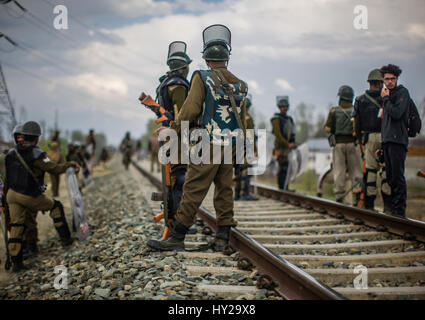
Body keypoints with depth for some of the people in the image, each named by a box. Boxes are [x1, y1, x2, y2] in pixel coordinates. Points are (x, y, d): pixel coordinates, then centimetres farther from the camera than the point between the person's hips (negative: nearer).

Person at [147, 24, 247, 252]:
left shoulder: (202, 78, -6)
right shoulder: (239, 85, 11)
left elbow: (190, 109, -11)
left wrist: (172, 130, -1)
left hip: (207, 146, -6)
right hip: (230, 146, 6)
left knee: (193, 190, -5)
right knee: (224, 190, 10)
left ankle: (177, 237, -3)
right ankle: (222, 238, 13)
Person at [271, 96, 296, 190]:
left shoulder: (289, 119, 17)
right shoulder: (276, 119, -7)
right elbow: (278, 135, -16)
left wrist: (293, 143, 8)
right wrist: (287, 144, -20)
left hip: (289, 147, 7)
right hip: (281, 147, -7)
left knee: (287, 168, 8)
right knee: (283, 168, -10)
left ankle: (285, 189, 14)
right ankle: (282, 189, -7)